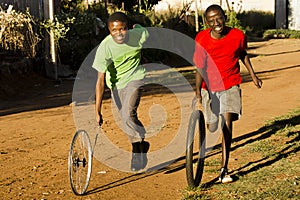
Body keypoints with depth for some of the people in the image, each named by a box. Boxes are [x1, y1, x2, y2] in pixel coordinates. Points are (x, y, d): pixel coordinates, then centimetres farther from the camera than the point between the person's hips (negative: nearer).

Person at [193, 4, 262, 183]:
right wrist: (198, 90, -32)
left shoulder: (238, 36, -11)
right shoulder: (202, 39, -15)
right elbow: (200, 67, -18)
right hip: (210, 87, 1)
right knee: (212, 128, 9)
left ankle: (224, 169, -6)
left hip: (230, 86, 0)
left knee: (227, 124, -14)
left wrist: (253, 75, 17)